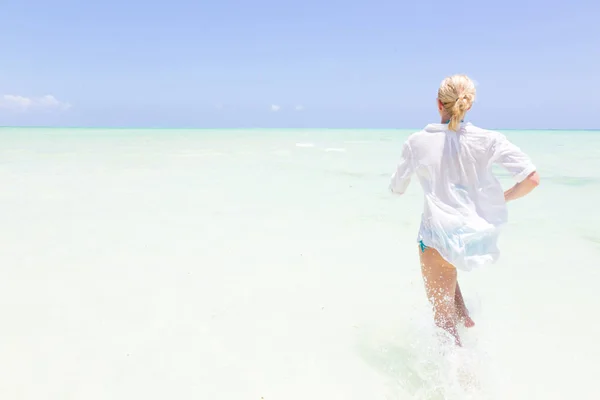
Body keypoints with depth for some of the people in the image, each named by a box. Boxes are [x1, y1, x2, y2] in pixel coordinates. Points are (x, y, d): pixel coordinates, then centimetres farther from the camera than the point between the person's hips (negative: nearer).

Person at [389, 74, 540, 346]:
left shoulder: (417, 142, -7)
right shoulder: (488, 140, -5)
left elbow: (397, 188, 4)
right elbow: (532, 179, -10)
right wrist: (502, 199, 8)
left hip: (439, 235, -3)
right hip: (478, 236, 3)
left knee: (443, 318, 11)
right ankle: (462, 314, 30)